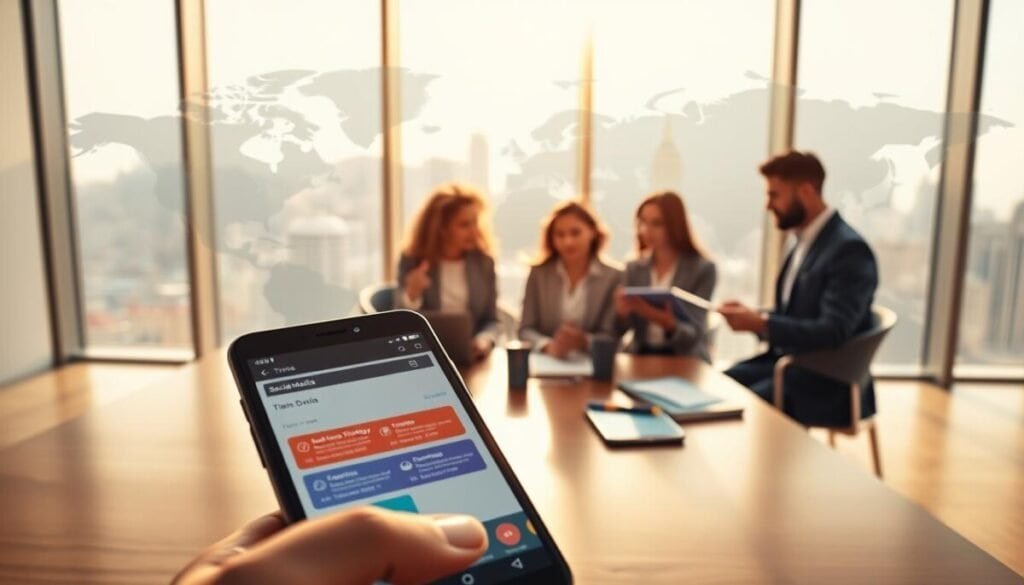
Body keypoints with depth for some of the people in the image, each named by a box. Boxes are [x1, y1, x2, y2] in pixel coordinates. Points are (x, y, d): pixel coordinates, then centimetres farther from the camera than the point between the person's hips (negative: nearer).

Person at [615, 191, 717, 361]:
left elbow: (692, 335, -11)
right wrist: (622, 313, -20)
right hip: (641, 355, 3)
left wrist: (666, 321, -32)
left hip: (684, 360, -3)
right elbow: (621, 330, 2)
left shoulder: (702, 269, -6)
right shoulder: (634, 268, 6)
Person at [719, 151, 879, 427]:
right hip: (788, 359, 8)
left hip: (826, 381, -8)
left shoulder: (849, 249, -17)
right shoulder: (807, 240, 10)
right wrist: (753, 315, -4)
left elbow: (832, 332, -26)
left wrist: (760, 324, -30)